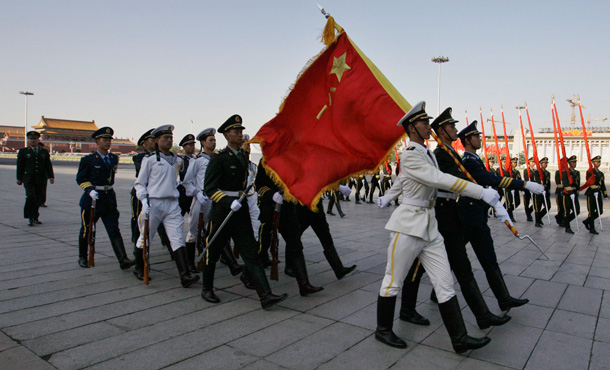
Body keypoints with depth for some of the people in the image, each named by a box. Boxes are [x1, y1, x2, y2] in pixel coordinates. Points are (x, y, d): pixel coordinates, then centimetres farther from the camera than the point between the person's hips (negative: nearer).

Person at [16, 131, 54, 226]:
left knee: (41, 198, 2)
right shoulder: (23, 151, 9)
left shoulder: (44, 152, 15)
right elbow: (20, 166, 8)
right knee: (30, 197, -14)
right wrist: (19, 178, 4)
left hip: (41, 180, 3)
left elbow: (48, 165, 12)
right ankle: (30, 218, -5)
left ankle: (35, 217, 19)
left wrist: (51, 176, 1)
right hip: (28, 179, -2)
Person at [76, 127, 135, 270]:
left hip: (109, 198, 3)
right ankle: (82, 257, 30)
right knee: (86, 230, 10)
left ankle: (123, 260, -12)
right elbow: (80, 179, -3)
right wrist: (89, 190, -18)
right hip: (91, 199, -3)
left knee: (114, 230, -4)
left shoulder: (114, 158, 9)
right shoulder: (88, 160, -5)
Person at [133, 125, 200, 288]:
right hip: (154, 203, -3)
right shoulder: (150, 159, -1)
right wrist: (144, 200, -12)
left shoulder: (177, 160, 13)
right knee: (145, 238, 10)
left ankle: (185, 275, -13)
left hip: (172, 204, 3)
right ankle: (139, 269, 32)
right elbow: (139, 183, 1)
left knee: (178, 239, -7)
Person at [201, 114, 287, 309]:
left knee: (251, 253, -2)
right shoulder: (219, 158, -10)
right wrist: (229, 202, -27)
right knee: (213, 252, 10)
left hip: (241, 210, 6)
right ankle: (207, 289, 32)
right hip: (222, 211, -5)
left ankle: (265, 295, -7)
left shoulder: (243, 156, 12)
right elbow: (209, 188, -15)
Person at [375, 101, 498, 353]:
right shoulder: (409, 156, -16)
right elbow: (441, 180, -24)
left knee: (445, 283, 5)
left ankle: (459, 339, 11)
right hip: (408, 226, -8)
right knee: (393, 282, 7)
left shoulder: (427, 153, 12)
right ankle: (383, 330, 24)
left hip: (430, 227, 8)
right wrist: (482, 192, -24)